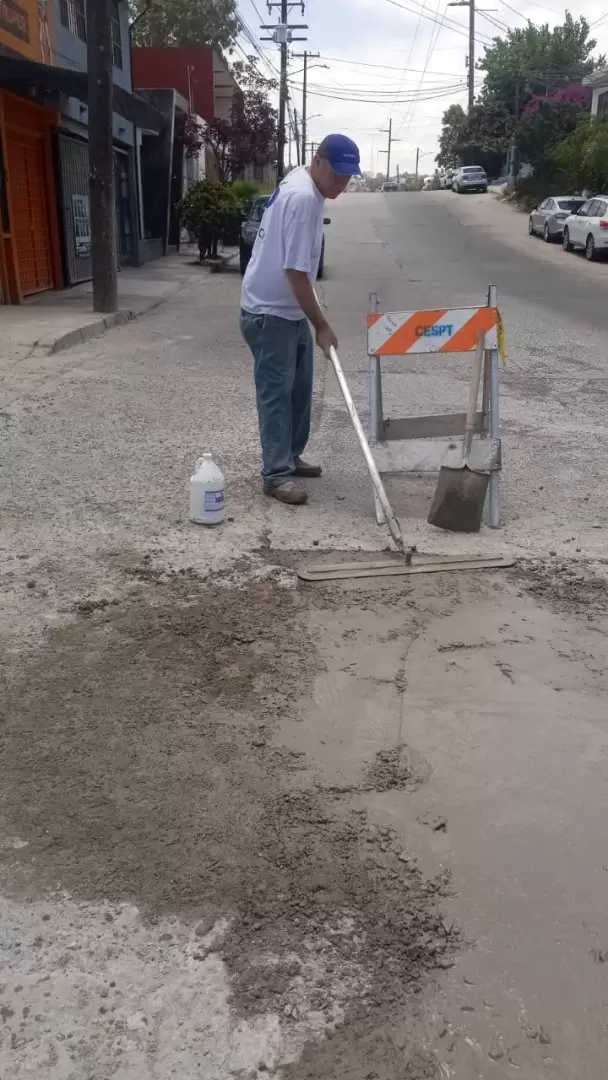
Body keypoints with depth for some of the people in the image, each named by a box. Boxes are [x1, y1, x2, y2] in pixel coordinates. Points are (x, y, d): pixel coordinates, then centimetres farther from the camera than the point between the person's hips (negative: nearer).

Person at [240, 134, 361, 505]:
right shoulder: (303, 197, -23)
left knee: (300, 389, 15)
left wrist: (314, 315, 20)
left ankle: (290, 456, 28)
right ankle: (277, 474, 0)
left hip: (291, 310, 10)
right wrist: (322, 324, -20)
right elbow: (295, 272, -26)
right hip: (269, 312, -10)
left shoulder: (304, 186, 9)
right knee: (277, 393, -6)